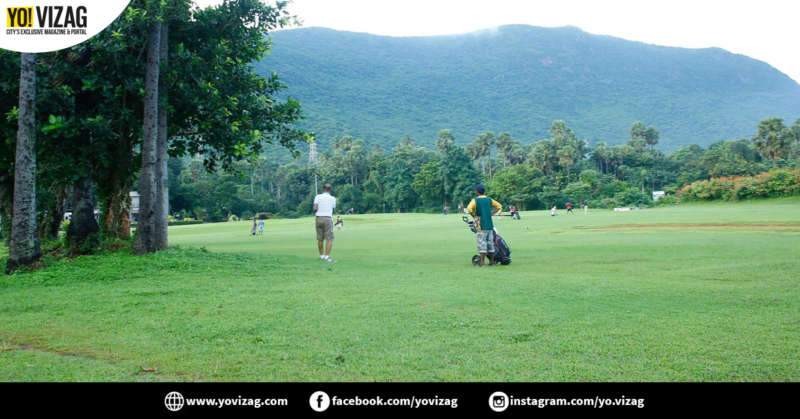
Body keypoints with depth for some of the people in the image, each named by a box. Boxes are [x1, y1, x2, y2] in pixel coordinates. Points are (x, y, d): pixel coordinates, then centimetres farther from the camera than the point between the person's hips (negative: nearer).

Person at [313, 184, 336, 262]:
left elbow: (315, 208, -9)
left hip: (318, 218, 3)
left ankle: (321, 255, 20)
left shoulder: (317, 197, 1)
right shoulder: (333, 198, 4)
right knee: (329, 239, -3)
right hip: (328, 218, -3)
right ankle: (327, 256, -13)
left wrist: (315, 212, 12)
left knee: (320, 239, 12)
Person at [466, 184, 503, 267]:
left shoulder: (475, 200, -5)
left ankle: (482, 261, -8)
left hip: (481, 225, -5)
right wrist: (492, 213, 14)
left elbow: (469, 209, -21)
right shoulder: (489, 199, 10)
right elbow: (499, 206, 17)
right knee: (490, 242, 10)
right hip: (490, 224, 5)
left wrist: (474, 216, -6)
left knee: (482, 242, -5)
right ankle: (492, 261, 16)